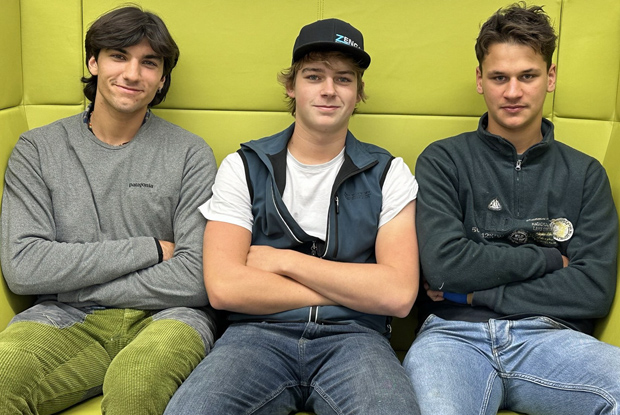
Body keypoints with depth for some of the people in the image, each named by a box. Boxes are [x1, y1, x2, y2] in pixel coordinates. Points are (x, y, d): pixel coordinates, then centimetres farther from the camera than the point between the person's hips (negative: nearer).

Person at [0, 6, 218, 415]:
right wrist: (149, 249, -5)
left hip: (163, 316, -1)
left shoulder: (189, 154, 4)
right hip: (66, 320, 2)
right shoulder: (38, 148, 9)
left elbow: (195, 279, -6)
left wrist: (77, 286, -4)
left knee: (135, 382, -37)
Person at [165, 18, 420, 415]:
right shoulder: (243, 167, 7)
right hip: (259, 333, 1)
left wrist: (284, 261, -6)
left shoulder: (388, 174, 8)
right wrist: (352, 288, -5)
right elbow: (224, 287, -6)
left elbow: (398, 294, -5)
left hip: (353, 337, 0)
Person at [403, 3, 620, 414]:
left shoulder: (584, 174, 15)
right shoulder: (443, 161, 8)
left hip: (548, 335, 3)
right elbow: (444, 265, -7)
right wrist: (549, 259, 1)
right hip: (455, 334, -3)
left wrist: (477, 293, -3)